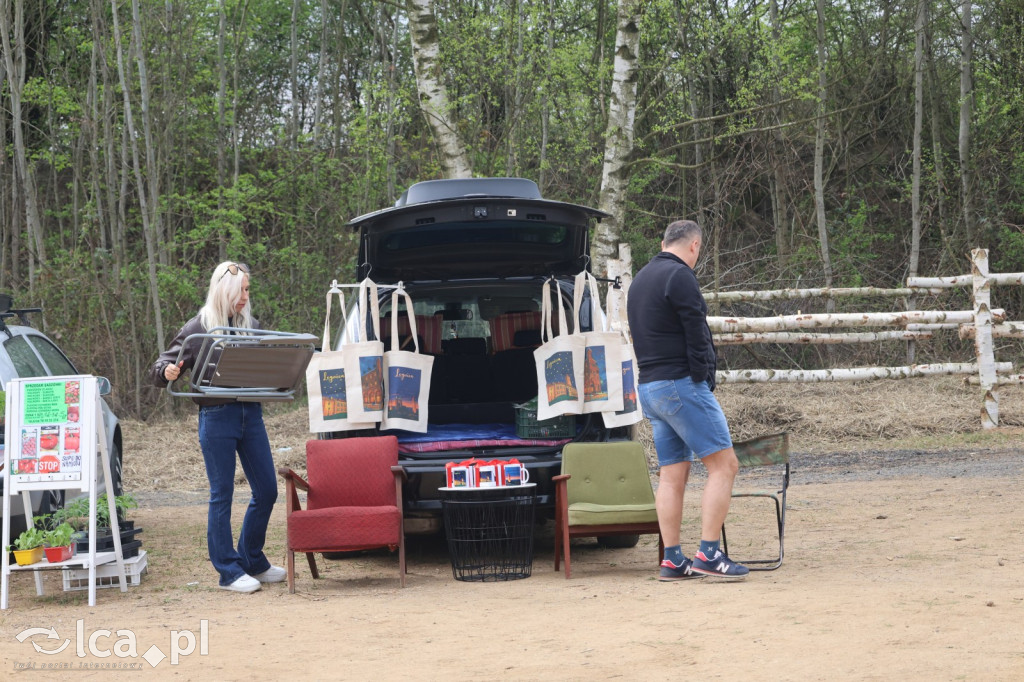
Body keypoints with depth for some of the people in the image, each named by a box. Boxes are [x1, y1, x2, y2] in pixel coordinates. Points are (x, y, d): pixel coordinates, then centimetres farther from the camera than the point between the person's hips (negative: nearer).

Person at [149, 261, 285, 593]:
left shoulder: (251, 326, 11)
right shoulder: (197, 329, -3)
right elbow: (160, 368, -3)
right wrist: (168, 372, -25)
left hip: (251, 413, 5)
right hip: (217, 417, -5)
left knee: (267, 490, 8)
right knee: (222, 495, 0)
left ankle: (252, 561, 24)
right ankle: (230, 571, 7)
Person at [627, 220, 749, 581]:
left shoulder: (641, 278, 18)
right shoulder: (679, 276, -11)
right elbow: (697, 336, -15)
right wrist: (704, 381, -6)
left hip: (649, 387, 9)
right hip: (681, 385, -9)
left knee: (672, 473, 9)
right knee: (724, 464, -7)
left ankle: (672, 560, 7)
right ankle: (709, 553, -13)